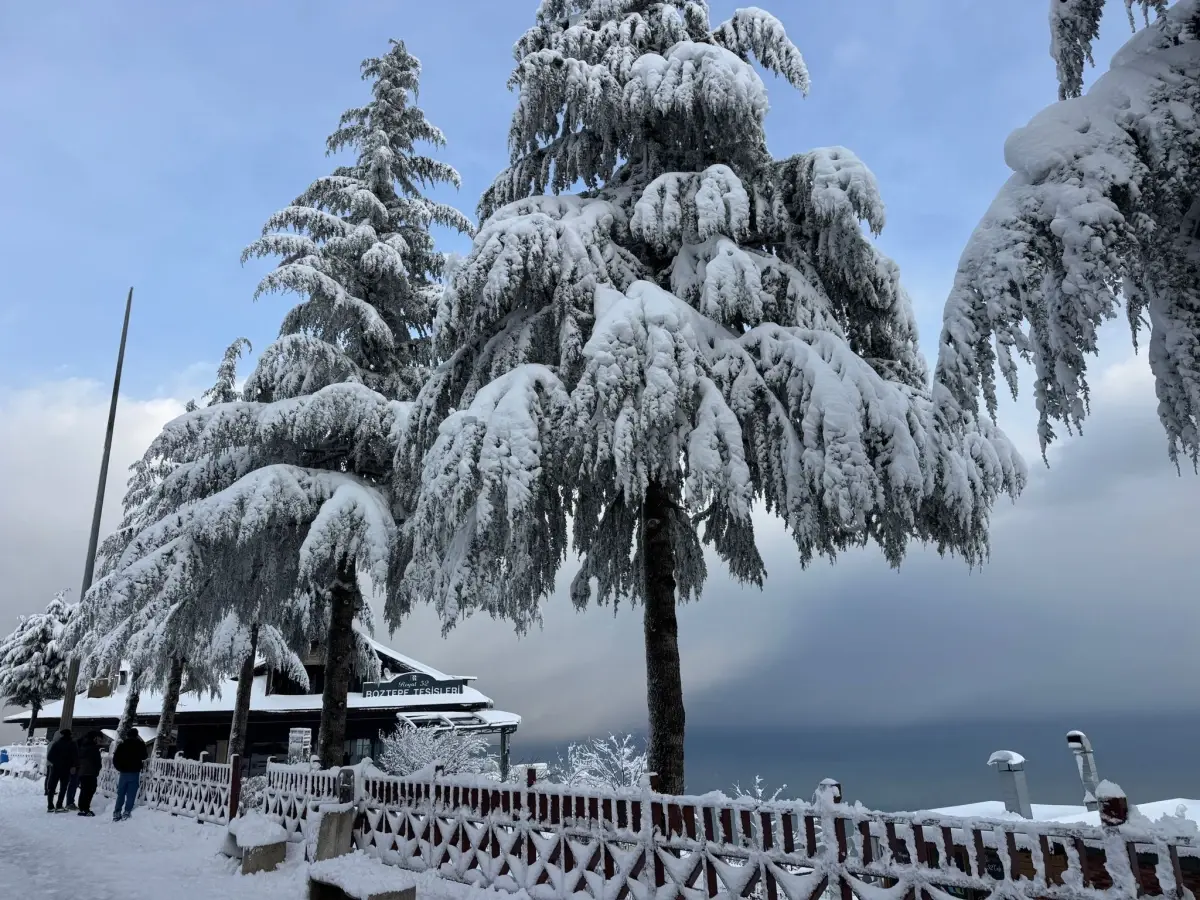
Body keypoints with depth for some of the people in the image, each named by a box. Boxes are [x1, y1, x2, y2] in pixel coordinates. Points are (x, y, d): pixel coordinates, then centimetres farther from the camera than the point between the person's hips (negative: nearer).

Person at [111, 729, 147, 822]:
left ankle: (117, 813, 8)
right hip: (135, 773, -2)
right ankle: (127, 812, -6)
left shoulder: (122, 744, 1)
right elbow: (144, 757, 11)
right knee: (131, 794, 0)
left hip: (123, 772, 2)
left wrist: (119, 768, 12)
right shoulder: (140, 744, -2)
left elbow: (115, 758, -1)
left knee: (121, 793, 11)